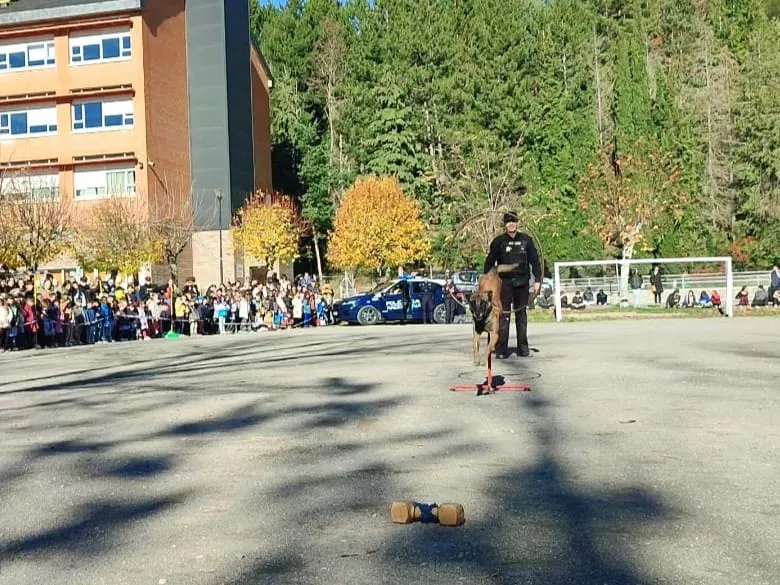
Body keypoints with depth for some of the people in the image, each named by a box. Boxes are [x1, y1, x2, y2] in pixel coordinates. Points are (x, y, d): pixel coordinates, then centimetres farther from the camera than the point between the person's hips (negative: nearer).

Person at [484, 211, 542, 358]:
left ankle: (523, 347, 12)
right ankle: (501, 349, -4)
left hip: (522, 282, 2)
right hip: (504, 282, -2)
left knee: (521, 314, 7)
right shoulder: (498, 241, 2)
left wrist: (537, 280, 3)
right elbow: (490, 262, 3)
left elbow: (535, 260, 9)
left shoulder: (526, 240, 7)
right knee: (503, 314, -5)